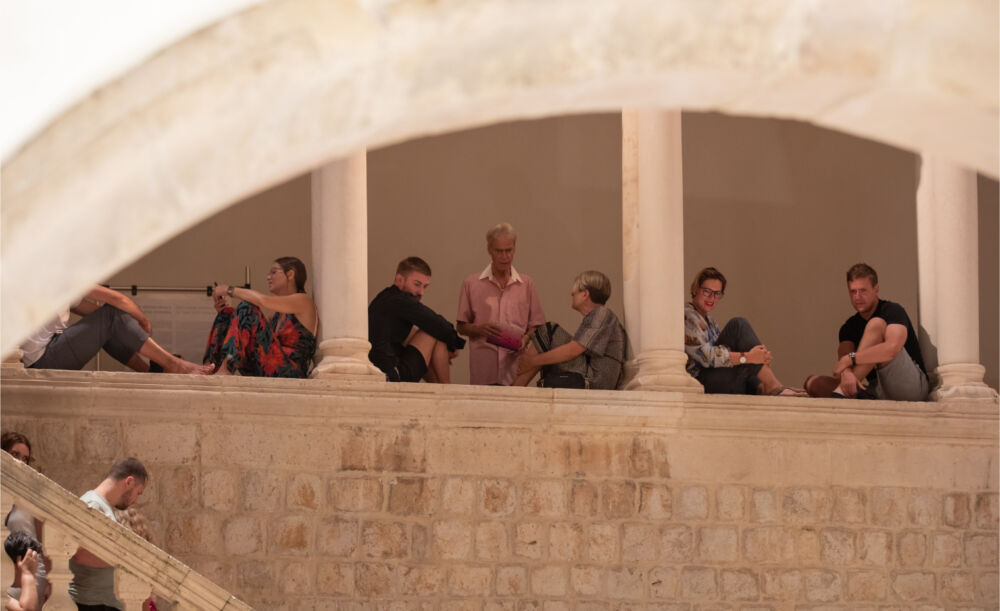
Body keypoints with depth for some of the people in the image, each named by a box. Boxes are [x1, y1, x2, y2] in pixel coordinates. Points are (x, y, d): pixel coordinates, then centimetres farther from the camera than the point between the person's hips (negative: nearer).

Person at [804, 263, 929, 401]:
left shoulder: (893, 311, -5)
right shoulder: (849, 327, 14)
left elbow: (892, 349, -26)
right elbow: (843, 356, -6)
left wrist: (850, 358, -21)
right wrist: (846, 373, -32)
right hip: (877, 390, 6)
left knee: (876, 324, -22)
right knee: (813, 383, -6)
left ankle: (841, 392, -28)